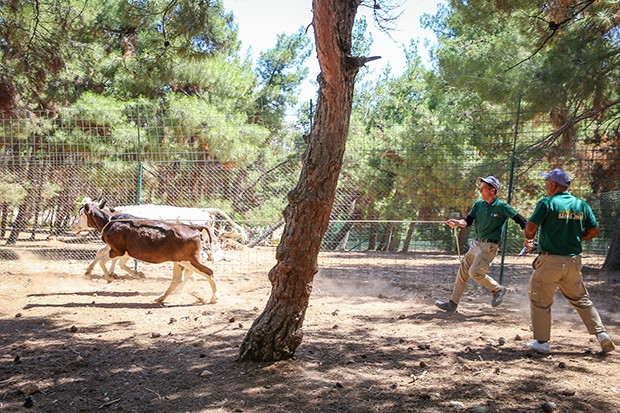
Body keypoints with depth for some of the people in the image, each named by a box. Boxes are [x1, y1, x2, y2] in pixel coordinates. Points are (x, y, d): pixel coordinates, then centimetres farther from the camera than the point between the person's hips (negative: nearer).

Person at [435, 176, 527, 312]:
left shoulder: (502, 207, -12)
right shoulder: (478, 204, 5)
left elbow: (521, 220, -11)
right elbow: (468, 221, 1)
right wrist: (458, 223, -20)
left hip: (489, 246, -7)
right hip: (476, 243, 7)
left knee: (474, 272, -15)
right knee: (462, 272, 7)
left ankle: (498, 289, 10)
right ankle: (452, 304, 15)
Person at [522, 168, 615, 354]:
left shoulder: (547, 203, -10)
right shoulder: (582, 205, 7)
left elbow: (530, 228, -14)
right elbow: (594, 231, 9)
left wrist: (528, 239, 6)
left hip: (550, 261, -5)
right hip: (574, 262, 5)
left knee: (540, 300, 7)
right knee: (581, 299, 20)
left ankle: (542, 341, 8)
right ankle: (601, 333, 13)